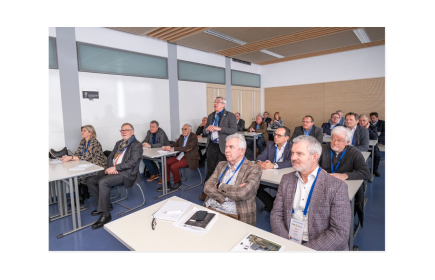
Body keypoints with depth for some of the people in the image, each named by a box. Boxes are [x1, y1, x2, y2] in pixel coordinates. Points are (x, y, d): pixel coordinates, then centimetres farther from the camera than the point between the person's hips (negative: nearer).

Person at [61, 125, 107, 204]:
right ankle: (79, 196, 2)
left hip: (99, 167, -8)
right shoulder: (83, 142, 7)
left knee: (82, 176, -22)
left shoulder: (94, 143, -19)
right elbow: (77, 154, 4)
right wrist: (68, 157, -15)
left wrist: (70, 158, -27)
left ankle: (84, 195, 3)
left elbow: (86, 157, -25)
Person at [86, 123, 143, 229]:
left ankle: (105, 214, -17)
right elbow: (110, 157, 15)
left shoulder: (137, 145, -5)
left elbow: (132, 162, -16)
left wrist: (115, 168, -19)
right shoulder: (118, 143, 20)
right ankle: (105, 204, 8)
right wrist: (110, 167, -6)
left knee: (102, 182, -29)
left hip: (126, 173, -8)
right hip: (112, 170, 9)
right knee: (90, 180, -3)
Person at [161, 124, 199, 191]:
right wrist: (166, 147, -13)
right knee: (165, 162, -8)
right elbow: (175, 144, 9)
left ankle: (177, 183, 3)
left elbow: (187, 148, -26)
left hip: (190, 158, -8)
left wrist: (173, 149, -32)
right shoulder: (181, 136, 10)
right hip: (181, 156, 8)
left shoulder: (193, 137, -14)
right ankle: (167, 183, 2)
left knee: (173, 166, -25)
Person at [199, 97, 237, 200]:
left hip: (223, 146, -4)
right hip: (211, 146, 4)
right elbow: (204, 133, 15)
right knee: (210, 170, 11)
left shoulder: (230, 116, -2)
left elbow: (234, 130, -15)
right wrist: (207, 130, -9)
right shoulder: (210, 116, 14)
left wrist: (219, 128, -22)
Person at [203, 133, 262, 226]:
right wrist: (227, 197, -13)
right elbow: (207, 187, 3)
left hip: (233, 216, -5)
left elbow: (243, 193, -18)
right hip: (210, 210, 5)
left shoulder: (254, 169, -4)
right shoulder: (221, 165, 14)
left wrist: (220, 186, -5)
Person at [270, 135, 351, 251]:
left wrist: (306, 249, -16)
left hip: (318, 247, -2)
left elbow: (340, 233, -10)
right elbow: (276, 214, 3)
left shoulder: (337, 187, -8)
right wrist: (286, 244, -11)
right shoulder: (286, 179, 4)